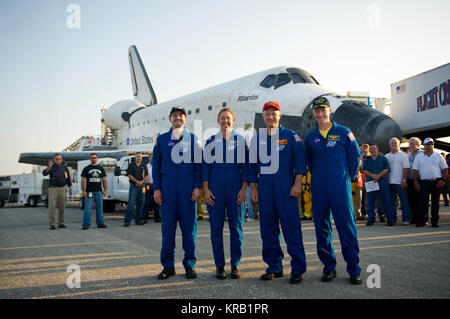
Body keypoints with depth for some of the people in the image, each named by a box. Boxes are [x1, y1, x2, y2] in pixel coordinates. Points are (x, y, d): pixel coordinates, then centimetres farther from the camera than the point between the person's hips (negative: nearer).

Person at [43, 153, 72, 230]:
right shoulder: (51, 167, -3)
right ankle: (51, 224, -3)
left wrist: (70, 188, 6)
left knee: (61, 206, 6)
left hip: (62, 188, 3)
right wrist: (49, 166, -40)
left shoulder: (65, 168, 8)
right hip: (53, 188, -3)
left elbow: (68, 178, 14)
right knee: (52, 206, -7)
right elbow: (44, 173, -23)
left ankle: (61, 223, 15)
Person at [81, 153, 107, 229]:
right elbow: (83, 180, 0)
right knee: (88, 209, -5)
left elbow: (104, 180, 12)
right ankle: (86, 224, 0)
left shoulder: (101, 168, 12)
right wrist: (83, 191, -9)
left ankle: (100, 223, 14)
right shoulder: (86, 169, 4)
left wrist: (105, 190, 4)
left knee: (99, 208, 6)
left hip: (99, 192, 3)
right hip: (89, 192, -3)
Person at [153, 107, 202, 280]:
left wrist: (197, 187, -4)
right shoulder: (161, 139, 11)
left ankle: (189, 265, 12)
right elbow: (156, 165, 9)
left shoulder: (193, 139, 9)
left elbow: (199, 164, 6)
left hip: (188, 189, 0)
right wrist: (157, 189, 1)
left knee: (189, 226, 2)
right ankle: (168, 265, 11)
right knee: (167, 227, 2)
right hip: (167, 188, 1)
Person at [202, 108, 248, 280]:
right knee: (216, 228, 2)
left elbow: (245, 166, 6)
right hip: (215, 190, 1)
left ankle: (235, 265, 12)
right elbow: (205, 166, 8)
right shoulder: (211, 141, 10)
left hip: (235, 190, 0)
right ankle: (219, 266, 12)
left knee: (236, 228, 2)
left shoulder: (241, 140, 8)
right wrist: (206, 189, -1)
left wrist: (244, 188, -4)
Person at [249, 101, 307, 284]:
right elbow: (252, 165, 17)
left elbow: (300, 160, 1)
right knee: (267, 228, 5)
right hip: (264, 188, 4)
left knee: (291, 227, -5)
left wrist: (297, 184, -8)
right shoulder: (256, 138, 14)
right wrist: (253, 189, 11)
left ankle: (297, 269, 2)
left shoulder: (290, 136, 4)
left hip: (286, 187, -4)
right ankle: (274, 267, 16)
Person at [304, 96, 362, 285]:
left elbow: (355, 155, 8)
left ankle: (354, 270, 3)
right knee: (322, 227, 5)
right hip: (318, 187, 3)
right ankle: (329, 267, 16)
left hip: (340, 185, -3)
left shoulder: (343, 133, 2)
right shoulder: (310, 137, 10)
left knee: (347, 226, -5)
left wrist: (350, 177, 5)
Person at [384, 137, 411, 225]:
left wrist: (404, 180, -14)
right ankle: (393, 218, 17)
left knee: (404, 201, -4)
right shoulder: (386, 156, 15)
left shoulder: (403, 155, 1)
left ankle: (406, 219, 0)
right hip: (389, 182, 5)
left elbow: (406, 168, -6)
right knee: (391, 201, 9)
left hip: (400, 182, -5)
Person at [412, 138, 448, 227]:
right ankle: (421, 220, -1)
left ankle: (435, 221, 10)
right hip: (424, 182, 0)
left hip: (437, 182, 1)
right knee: (423, 202, -6)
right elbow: (415, 170, 6)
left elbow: (445, 169, 6)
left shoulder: (438, 156, 8)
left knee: (435, 202, 3)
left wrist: (443, 180, -5)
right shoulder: (418, 157, 8)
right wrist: (416, 182, -2)